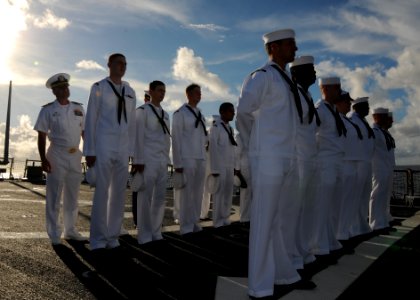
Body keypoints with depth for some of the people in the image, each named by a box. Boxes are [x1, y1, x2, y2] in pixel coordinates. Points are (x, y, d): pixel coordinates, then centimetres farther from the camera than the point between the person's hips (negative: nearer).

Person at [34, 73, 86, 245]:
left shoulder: (78, 108, 8)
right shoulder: (48, 110, -3)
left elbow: (85, 132, 11)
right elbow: (41, 136, -5)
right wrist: (43, 159, -13)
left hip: (75, 155, 4)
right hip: (56, 155, -4)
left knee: (72, 196, 11)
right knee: (54, 196, 2)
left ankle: (70, 230, 23)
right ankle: (54, 234, 12)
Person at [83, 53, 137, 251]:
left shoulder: (130, 92, 12)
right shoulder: (99, 88, -1)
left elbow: (132, 123, 13)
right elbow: (91, 120, -3)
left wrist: (131, 150, 9)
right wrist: (89, 150, -8)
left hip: (122, 149, 5)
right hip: (103, 146, -5)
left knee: (119, 193, 7)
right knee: (102, 192, -5)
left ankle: (112, 236, 17)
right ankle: (98, 239, 7)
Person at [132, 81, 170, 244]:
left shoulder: (165, 114, 19)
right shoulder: (142, 110, -1)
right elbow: (138, 137, -8)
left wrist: (167, 159, 12)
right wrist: (138, 160, -14)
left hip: (162, 161, 7)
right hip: (147, 160, -6)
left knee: (160, 198, 8)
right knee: (145, 198, -4)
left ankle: (156, 232, 18)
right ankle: (145, 235, 4)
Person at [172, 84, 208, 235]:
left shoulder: (201, 115, 18)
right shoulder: (180, 113, -2)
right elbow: (176, 138, -8)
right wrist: (177, 163, -13)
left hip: (201, 158, 7)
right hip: (186, 158, -6)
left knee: (198, 193, 8)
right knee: (187, 193, -6)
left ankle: (195, 224, 16)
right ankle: (186, 227, 1)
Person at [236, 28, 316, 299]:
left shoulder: (287, 80, 19)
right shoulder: (263, 76, -8)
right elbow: (244, 112, -17)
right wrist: (252, 145, -4)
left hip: (288, 158, 9)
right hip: (269, 158, -9)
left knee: (284, 220, 15)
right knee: (265, 222, -4)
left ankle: (285, 276, 29)